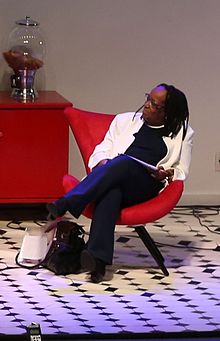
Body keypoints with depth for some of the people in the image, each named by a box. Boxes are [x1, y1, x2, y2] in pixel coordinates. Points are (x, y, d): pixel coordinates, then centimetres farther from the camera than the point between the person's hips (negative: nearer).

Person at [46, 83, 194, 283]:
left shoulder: (183, 134, 22)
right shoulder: (125, 120, 27)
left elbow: (182, 170, 21)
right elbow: (102, 150, 21)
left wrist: (168, 173, -3)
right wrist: (103, 163, -3)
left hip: (146, 184, -1)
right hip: (113, 177, 1)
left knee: (124, 162, -37)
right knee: (110, 192, -39)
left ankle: (66, 205, -47)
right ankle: (98, 259, -56)